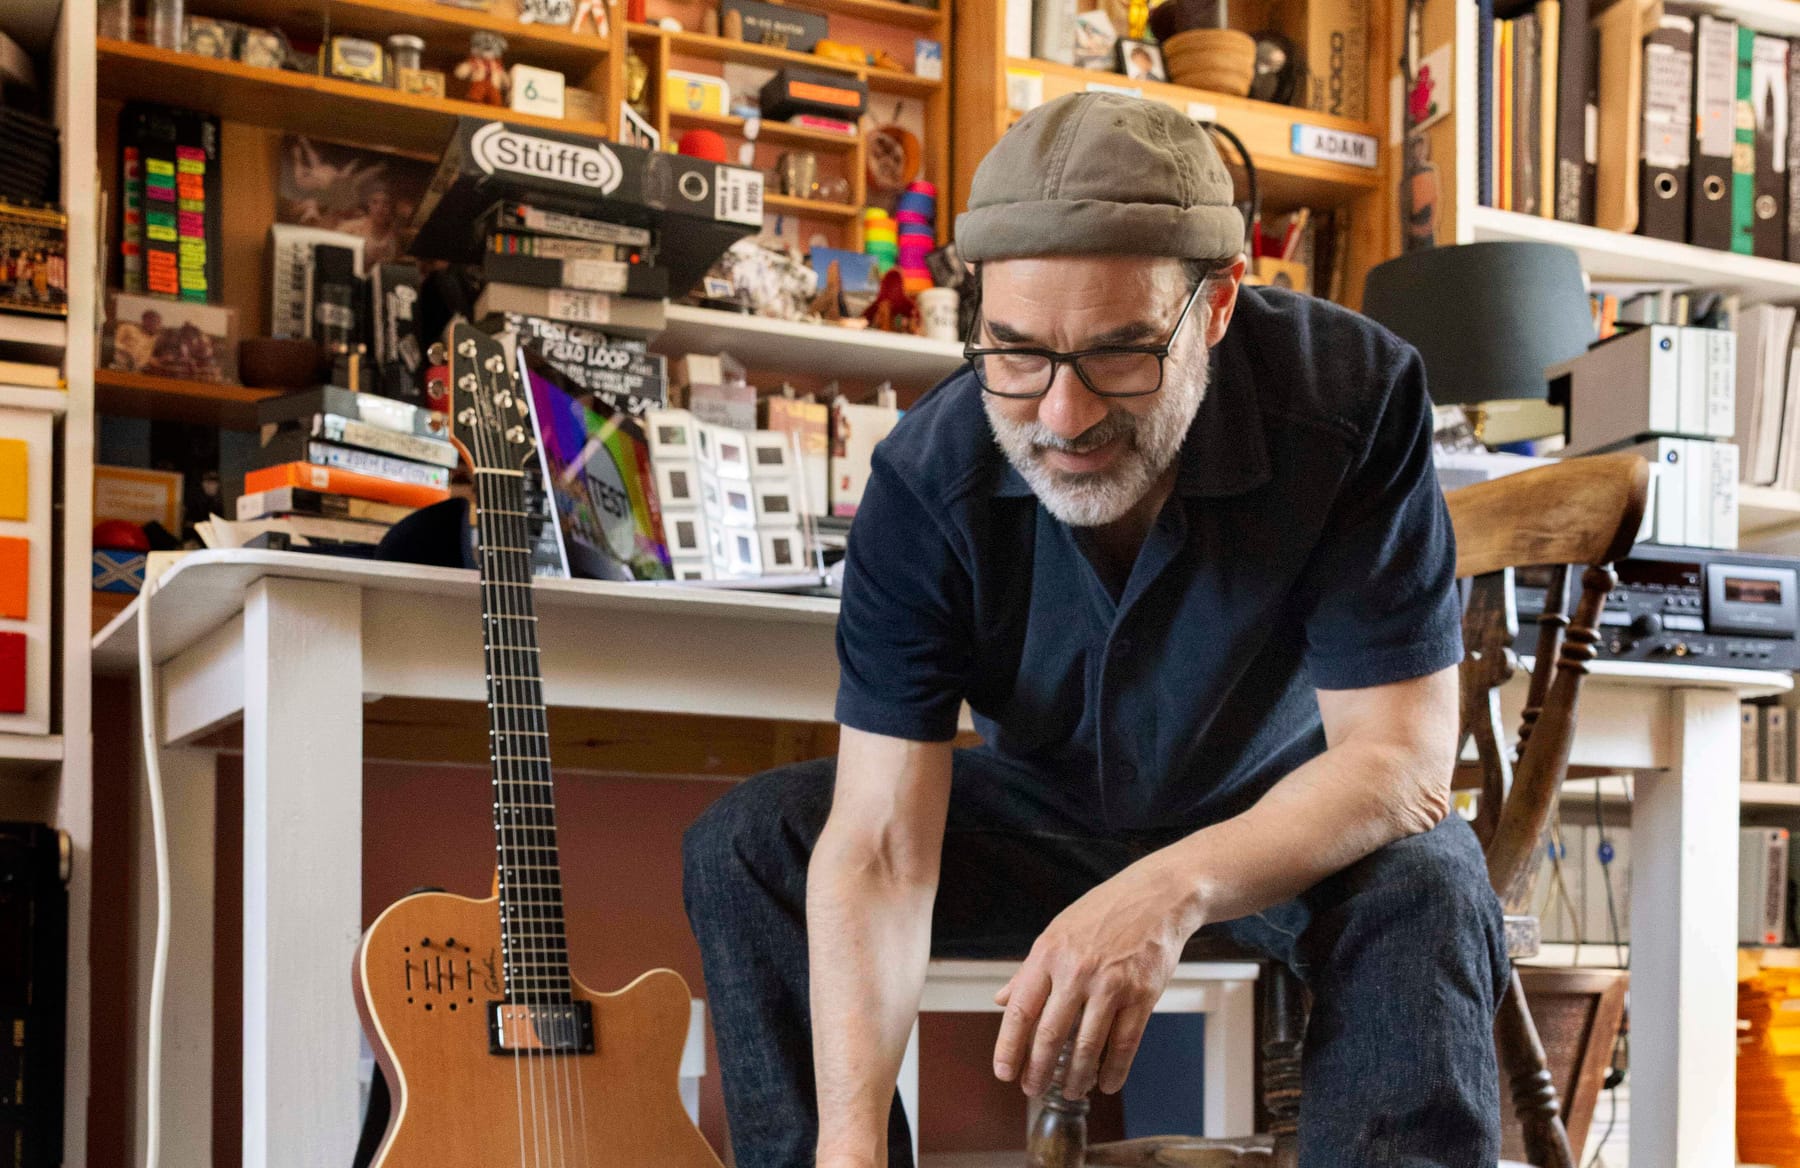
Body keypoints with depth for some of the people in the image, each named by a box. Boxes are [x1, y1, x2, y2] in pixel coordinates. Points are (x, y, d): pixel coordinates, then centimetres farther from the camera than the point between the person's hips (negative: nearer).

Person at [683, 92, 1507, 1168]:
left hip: (1290, 817, -2)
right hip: (1048, 810, 2)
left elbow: (1402, 757, -29)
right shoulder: (929, 480, -24)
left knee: (1423, 887, -35)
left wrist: (1177, 889, -47)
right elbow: (880, 843, -28)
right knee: (746, 849, -15)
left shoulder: (1353, 397, -29)